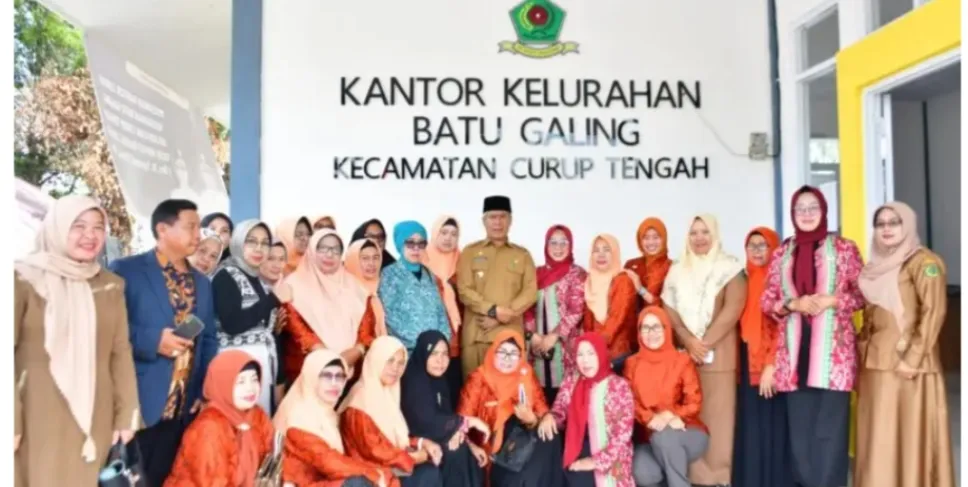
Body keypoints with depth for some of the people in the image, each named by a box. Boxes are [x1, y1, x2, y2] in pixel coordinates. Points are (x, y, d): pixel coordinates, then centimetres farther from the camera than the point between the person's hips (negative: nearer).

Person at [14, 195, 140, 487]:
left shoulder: (111, 285, 8)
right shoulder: (24, 279, -3)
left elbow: (121, 352, 8)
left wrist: (126, 414, 4)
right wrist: (12, 422, -10)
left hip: (93, 419, 3)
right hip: (38, 420, -3)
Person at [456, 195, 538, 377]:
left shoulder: (523, 255, 13)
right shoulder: (470, 252, 10)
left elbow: (530, 292, 3)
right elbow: (464, 290, -1)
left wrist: (502, 317, -9)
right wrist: (494, 310, -14)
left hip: (511, 333, 1)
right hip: (476, 334, -1)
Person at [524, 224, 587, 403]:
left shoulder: (577, 274, 1)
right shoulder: (538, 273, 13)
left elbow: (576, 311, -7)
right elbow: (528, 307, 10)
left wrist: (554, 336, -11)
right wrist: (532, 335, -4)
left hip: (564, 343, -3)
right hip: (538, 343, 4)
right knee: (540, 390, 2)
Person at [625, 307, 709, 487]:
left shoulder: (682, 360, -1)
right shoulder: (633, 363, 6)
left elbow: (694, 403, -6)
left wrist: (670, 416, -25)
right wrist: (650, 419, -22)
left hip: (687, 432, -1)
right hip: (650, 436, 1)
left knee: (663, 436, -37)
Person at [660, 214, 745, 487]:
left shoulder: (729, 268, 2)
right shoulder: (678, 271, 12)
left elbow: (733, 309, -8)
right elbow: (670, 310, 5)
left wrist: (705, 344, -12)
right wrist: (690, 343, -9)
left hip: (718, 351, -3)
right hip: (684, 351, 3)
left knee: (717, 411, -3)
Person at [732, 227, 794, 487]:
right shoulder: (744, 281, 13)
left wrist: (772, 366, -18)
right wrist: (740, 364, 6)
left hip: (772, 365, -6)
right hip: (748, 366, 6)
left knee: (772, 427, -3)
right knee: (750, 428, 8)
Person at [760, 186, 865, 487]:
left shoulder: (844, 249, 4)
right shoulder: (782, 254, 12)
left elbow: (863, 294, 4)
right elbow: (767, 301, 11)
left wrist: (831, 300, -12)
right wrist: (794, 304, -7)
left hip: (832, 348, -3)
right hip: (795, 349, 3)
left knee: (830, 425, -2)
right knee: (799, 425, 5)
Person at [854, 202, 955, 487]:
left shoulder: (923, 262, -5)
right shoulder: (877, 267, 16)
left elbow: (933, 312, -13)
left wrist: (912, 358, -18)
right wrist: (862, 352, 11)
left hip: (907, 364, -7)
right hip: (875, 364, 7)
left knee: (910, 436, -3)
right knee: (879, 439, 10)